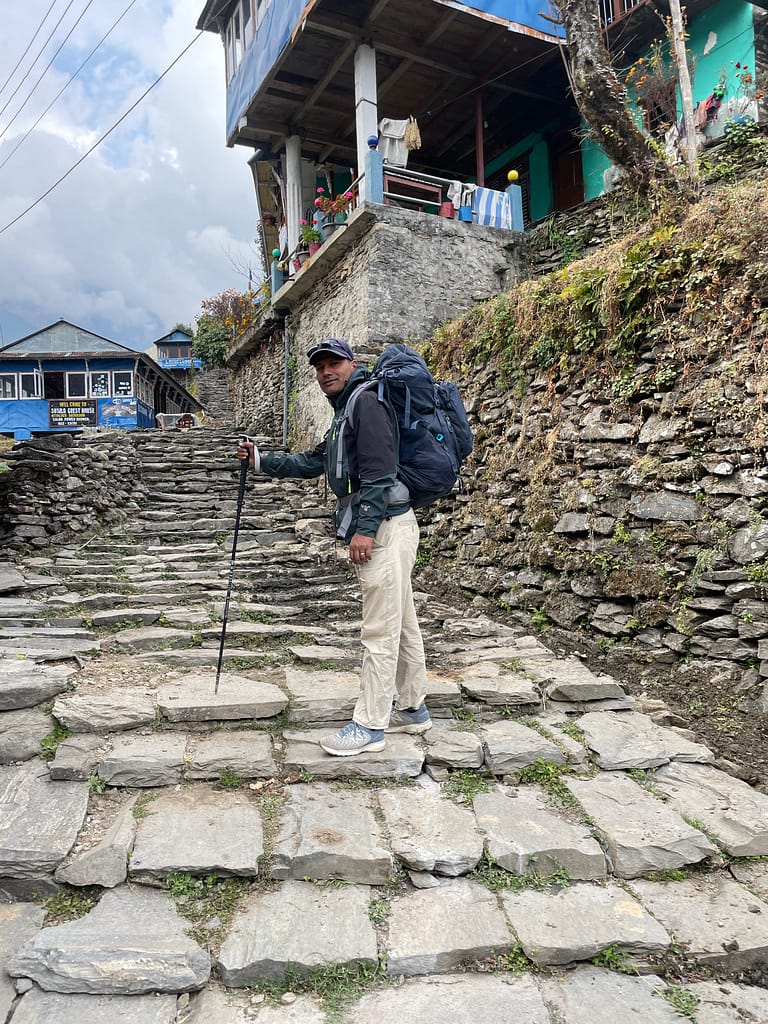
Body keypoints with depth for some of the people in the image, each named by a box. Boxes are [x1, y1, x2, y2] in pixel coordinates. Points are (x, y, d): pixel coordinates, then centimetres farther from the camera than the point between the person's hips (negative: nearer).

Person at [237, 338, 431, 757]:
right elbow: (311, 462, 28)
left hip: (385, 527, -11)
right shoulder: (344, 414, 24)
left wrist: (366, 528, -23)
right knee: (402, 624, 15)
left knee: (379, 632, -4)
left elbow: (380, 470, -19)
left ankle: (369, 726, 4)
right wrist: (261, 460, 24)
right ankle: (411, 709, 27)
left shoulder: (366, 401, -9)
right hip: (380, 530, 11)